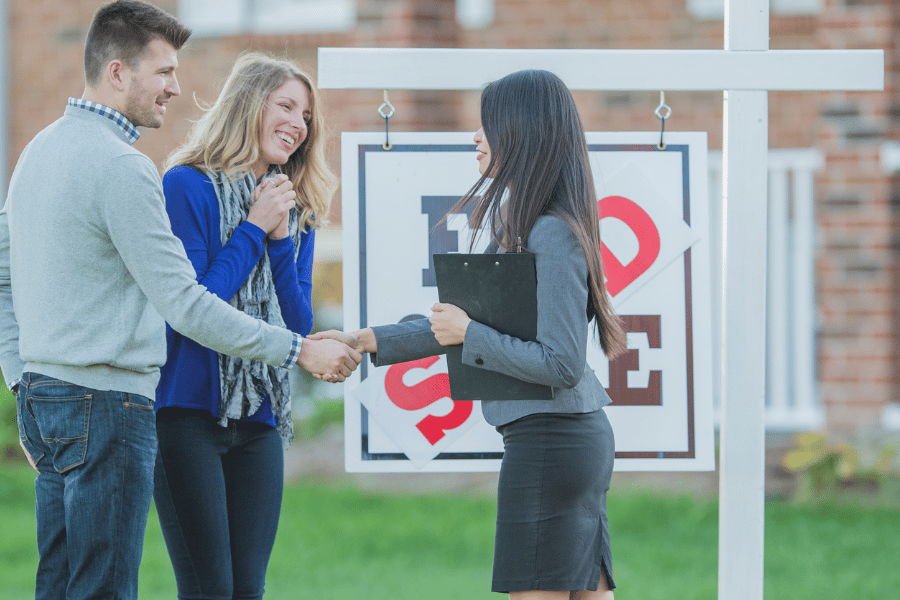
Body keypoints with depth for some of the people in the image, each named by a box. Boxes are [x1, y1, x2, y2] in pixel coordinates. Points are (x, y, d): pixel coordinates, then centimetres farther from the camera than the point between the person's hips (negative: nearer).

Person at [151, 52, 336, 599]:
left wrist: (281, 238, -3)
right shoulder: (189, 186, -5)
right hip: (190, 410, -6)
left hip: (260, 419, 6)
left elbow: (299, 327, 7)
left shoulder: (297, 212, 14)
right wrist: (254, 229, -9)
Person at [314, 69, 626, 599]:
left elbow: (562, 366, -21)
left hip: (548, 441, -10)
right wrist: (366, 341, 18)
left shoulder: (553, 237, -16)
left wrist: (469, 334, -14)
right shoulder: (518, 229, 14)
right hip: (582, 437, 10)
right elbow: (458, 324, 21)